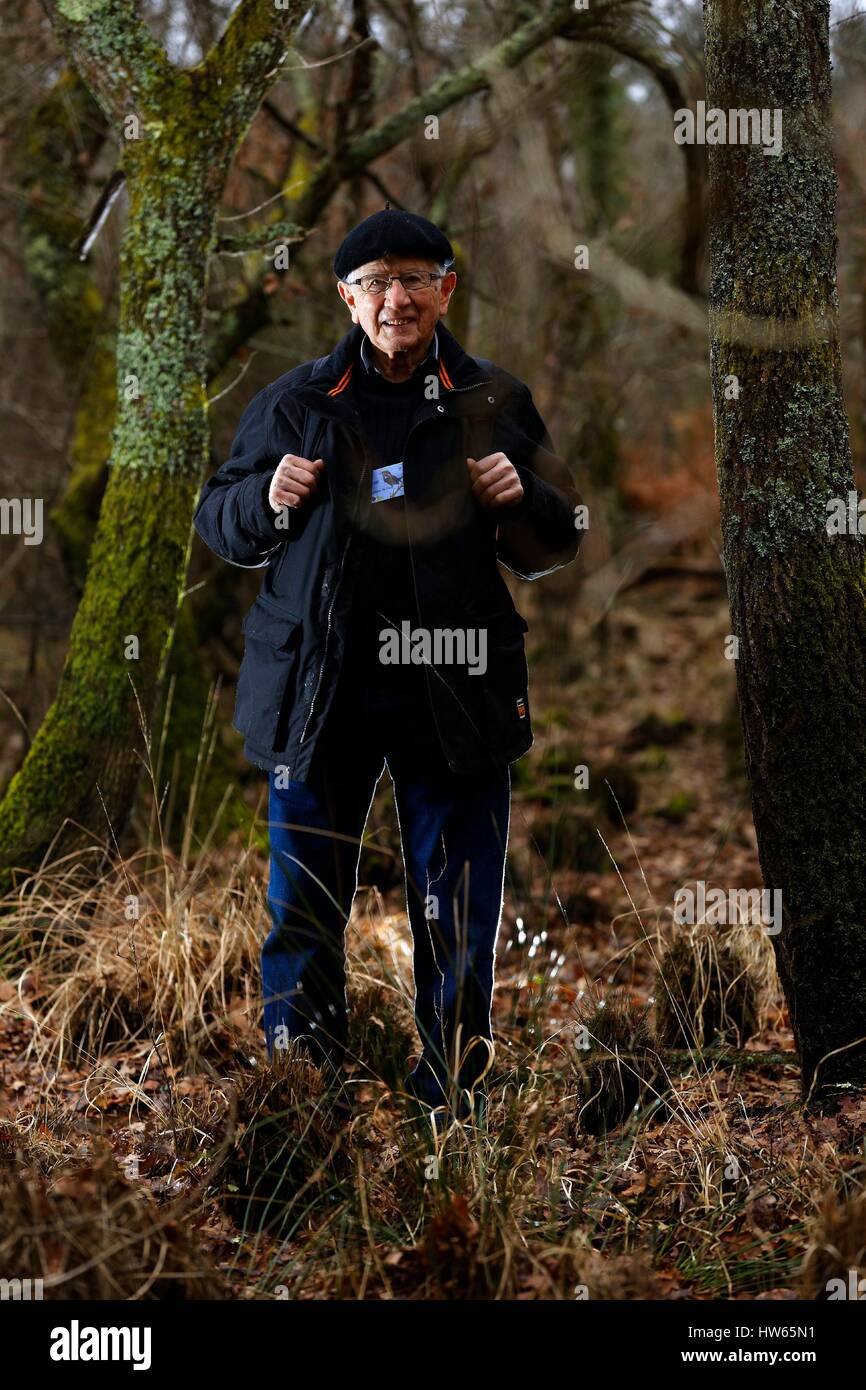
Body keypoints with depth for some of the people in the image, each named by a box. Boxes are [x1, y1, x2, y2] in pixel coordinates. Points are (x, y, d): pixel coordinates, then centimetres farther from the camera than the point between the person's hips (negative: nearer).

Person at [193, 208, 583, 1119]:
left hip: (453, 692, 0)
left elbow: (555, 547, 13)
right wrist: (267, 500, -10)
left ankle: (453, 1092, 20)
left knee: (456, 918, 6)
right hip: (318, 686, 0)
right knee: (302, 903, 6)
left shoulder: (494, 402, 7)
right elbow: (218, 522, 12)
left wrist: (520, 499, -9)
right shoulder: (294, 403, 6)